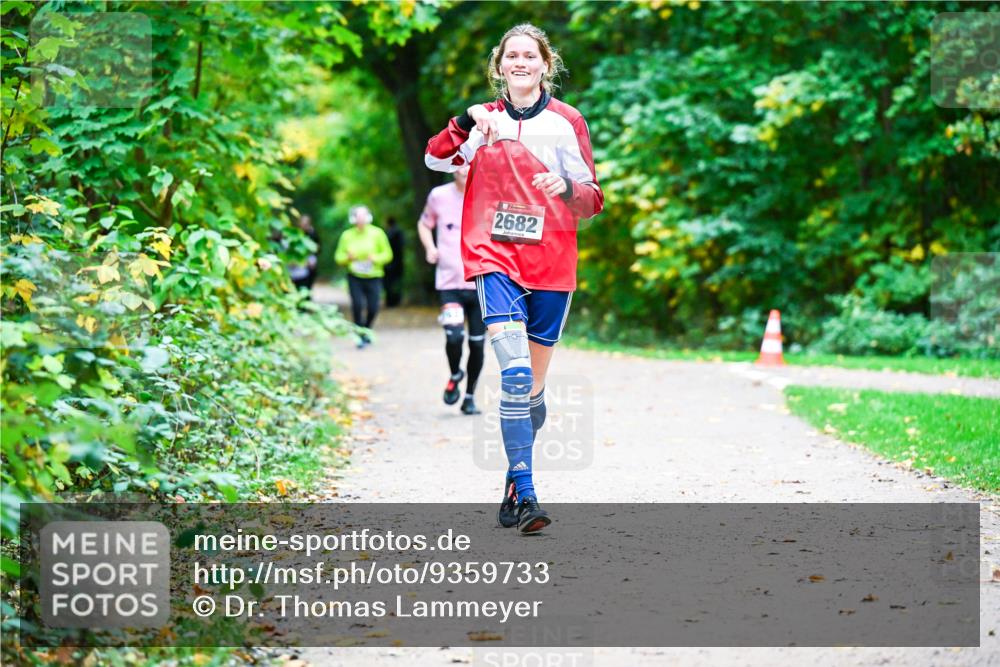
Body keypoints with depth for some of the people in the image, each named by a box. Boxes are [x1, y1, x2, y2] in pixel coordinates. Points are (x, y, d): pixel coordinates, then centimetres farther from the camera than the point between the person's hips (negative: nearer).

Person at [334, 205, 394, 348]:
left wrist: (375, 258, -18)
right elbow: (338, 257, 6)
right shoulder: (347, 235, 1)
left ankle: (366, 330, 28)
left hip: (373, 276, 0)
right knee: (357, 304, -17)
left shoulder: (377, 233, -2)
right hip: (355, 277, 0)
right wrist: (348, 257, -15)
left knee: (372, 308, -2)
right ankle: (361, 336, -2)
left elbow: (388, 254, 0)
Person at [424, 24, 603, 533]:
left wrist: (567, 189, -17)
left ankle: (515, 483, 27)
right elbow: (436, 159, -2)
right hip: (495, 258, -1)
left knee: (533, 386, 9)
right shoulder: (485, 120, 10)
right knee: (515, 376, -18)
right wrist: (467, 122, -18)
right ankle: (525, 497, -19)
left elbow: (592, 200, 5)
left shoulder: (566, 122, 5)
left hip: (551, 264, 1)